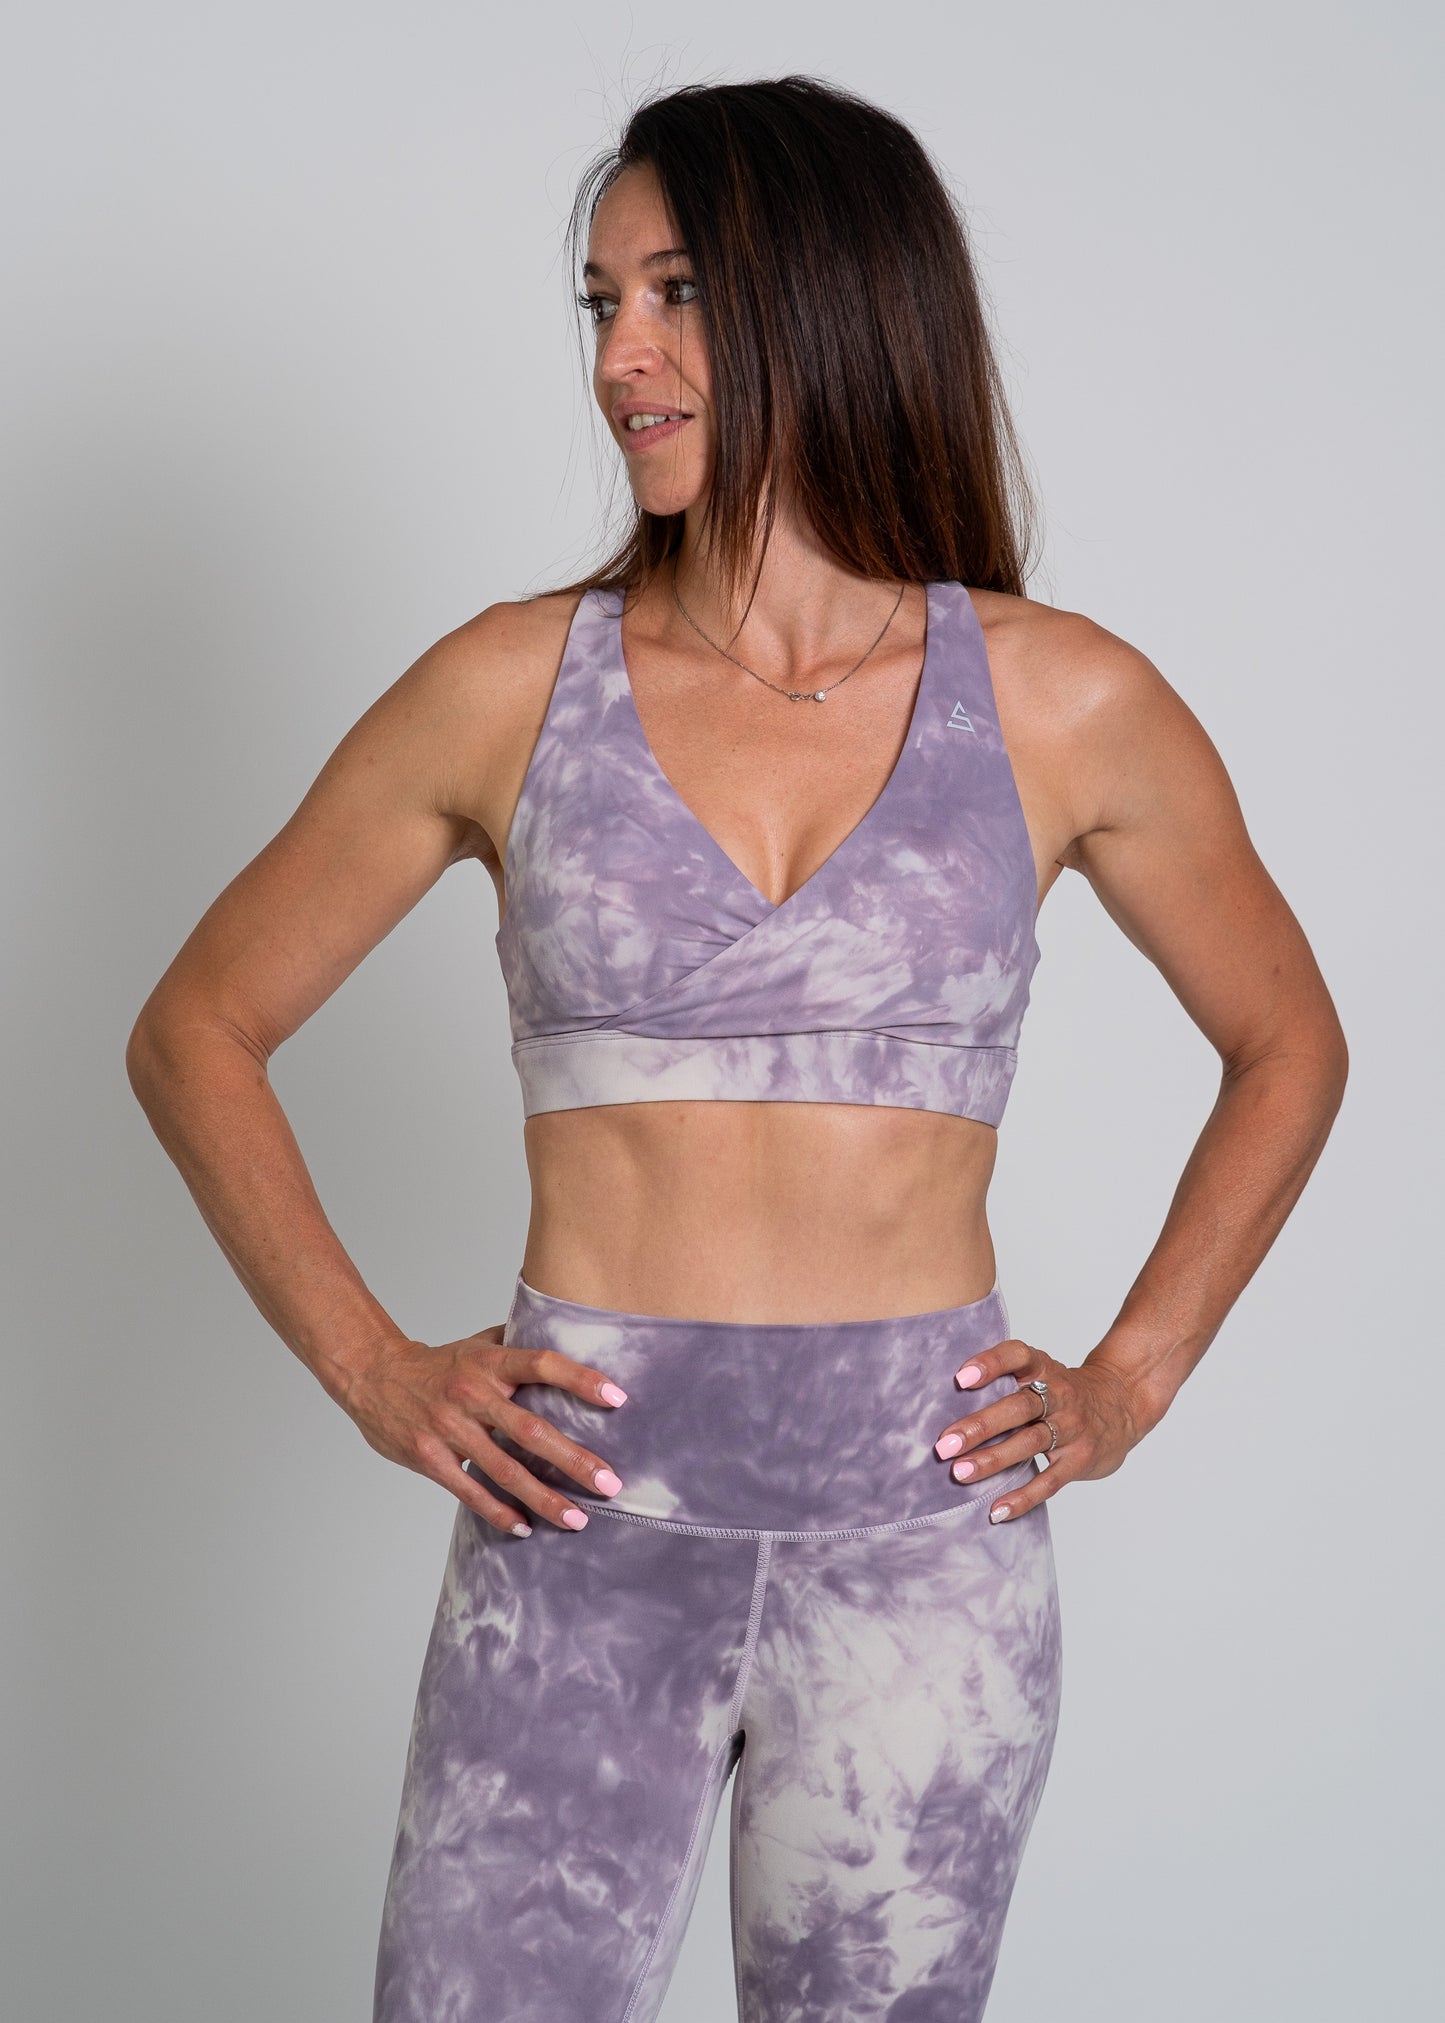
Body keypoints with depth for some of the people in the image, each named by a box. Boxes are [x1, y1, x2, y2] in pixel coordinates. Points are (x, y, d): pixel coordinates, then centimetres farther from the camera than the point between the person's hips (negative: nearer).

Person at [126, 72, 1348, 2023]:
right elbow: (197, 1030, 8)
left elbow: (1287, 1047, 16)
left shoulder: (1064, 704, 1)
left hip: (924, 1534, 1)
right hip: (577, 1533, 0)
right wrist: (372, 1370, -1)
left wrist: (1133, 1378, 6)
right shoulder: (513, 684, 0)